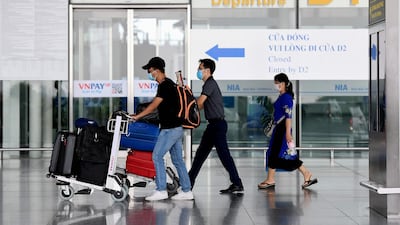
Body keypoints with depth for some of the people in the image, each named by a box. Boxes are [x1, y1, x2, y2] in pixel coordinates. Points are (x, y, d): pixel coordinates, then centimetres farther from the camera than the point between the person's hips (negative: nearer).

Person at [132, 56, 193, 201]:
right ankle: (186, 191, 13)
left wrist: (137, 117, -10)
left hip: (170, 129, -10)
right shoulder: (168, 84, 15)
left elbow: (154, 105, -16)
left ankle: (161, 190, -7)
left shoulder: (165, 86, -15)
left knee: (157, 156, -8)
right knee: (177, 159, 11)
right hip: (176, 128, 10)